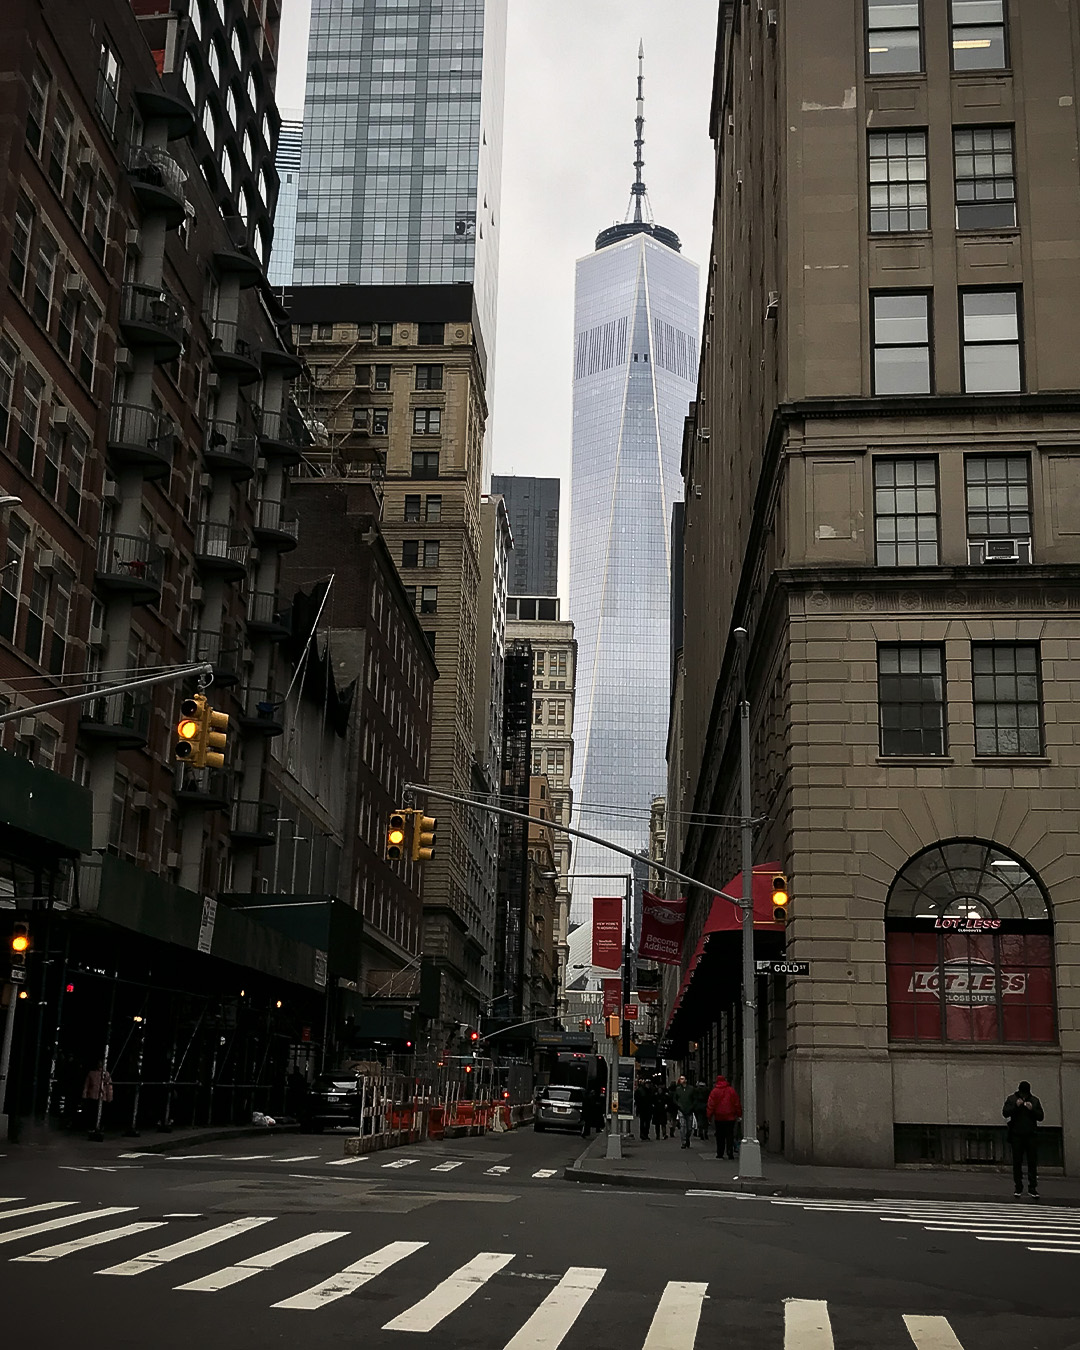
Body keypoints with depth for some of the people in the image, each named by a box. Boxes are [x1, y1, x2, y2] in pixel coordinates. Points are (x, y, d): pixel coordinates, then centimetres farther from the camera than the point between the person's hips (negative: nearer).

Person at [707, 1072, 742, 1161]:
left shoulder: (714, 1091, -3)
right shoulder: (731, 1090, 0)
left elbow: (710, 1105, -2)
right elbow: (737, 1103, 5)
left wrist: (709, 1116, 4)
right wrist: (738, 1114, 13)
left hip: (719, 1117, 0)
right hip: (730, 1117, 0)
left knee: (720, 1137, 9)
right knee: (730, 1136, 1)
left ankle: (720, 1153, 11)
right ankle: (730, 1153, -9)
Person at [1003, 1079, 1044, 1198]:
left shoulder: (1035, 1100, 9)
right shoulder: (1011, 1099, 6)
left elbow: (1040, 1116, 5)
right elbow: (1005, 1113, -2)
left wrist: (1032, 1109, -11)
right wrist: (1016, 1106, -14)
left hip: (1032, 1135, 0)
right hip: (1016, 1135, 0)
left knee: (1033, 1162, -3)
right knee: (1017, 1162, 3)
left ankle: (1032, 1188, -1)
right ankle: (1018, 1187, 10)